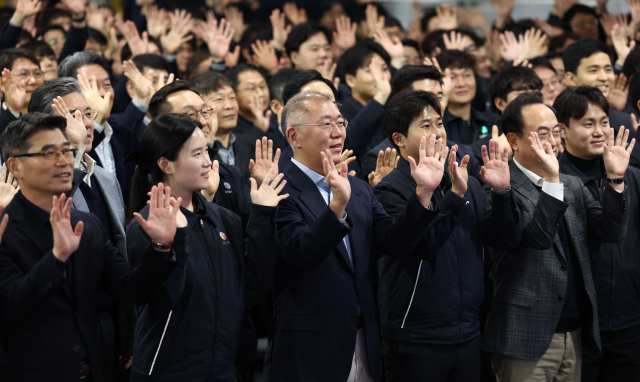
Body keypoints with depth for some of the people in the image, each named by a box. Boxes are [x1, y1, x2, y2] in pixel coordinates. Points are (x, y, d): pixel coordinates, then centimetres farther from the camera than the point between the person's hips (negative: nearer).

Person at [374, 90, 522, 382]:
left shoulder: (468, 185, 10)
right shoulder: (390, 190, -8)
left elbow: (508, 239, 6)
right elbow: (418, 245, -22)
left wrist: (501, 191, -8)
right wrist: (455, 196, -28)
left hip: (468, 335, 6)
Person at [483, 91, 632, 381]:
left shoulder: (572, 186, 15)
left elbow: (611, 232, 4)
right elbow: (536, 237, -21)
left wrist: (615, 179, -8)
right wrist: (550, 181, -30)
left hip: (574, 333, 6)